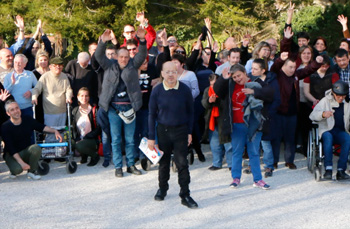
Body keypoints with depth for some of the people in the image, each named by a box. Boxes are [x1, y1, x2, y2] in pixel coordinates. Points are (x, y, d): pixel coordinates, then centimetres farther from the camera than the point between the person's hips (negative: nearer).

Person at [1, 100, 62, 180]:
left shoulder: (27, 120, -5)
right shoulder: (5, 127, -18)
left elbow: (41, 127, 11)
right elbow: (11, 148, -22)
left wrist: (54, 131, -6)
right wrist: (21, 162, -32)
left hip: (26, 152, 4)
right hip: (12, 155, -4)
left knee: (36, 148, -29)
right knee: (17, 169, -34)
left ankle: (31, 171, -9)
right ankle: (14, 170, 4)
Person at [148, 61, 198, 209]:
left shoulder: (185, 90, -7)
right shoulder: (157, 91, -7)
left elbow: (190, 112, 4)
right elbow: (152, 115, 0)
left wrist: (189, 132, 3)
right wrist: (151, 137, -2)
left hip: (180, 130, -1)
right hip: (163, 130, 1)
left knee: (182, 163, -3)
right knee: (164, 162, 14)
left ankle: (185, 195, 5)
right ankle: (162, 188, 34)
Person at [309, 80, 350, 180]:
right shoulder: (325, 101, 6)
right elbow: (312, 115, -5)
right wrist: (323, 114, -27)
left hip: (341, 131, 2)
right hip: (326, 130, -2)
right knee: (328, 137, -38)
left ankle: (341, 170, -32)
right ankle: (328, 169, -38)